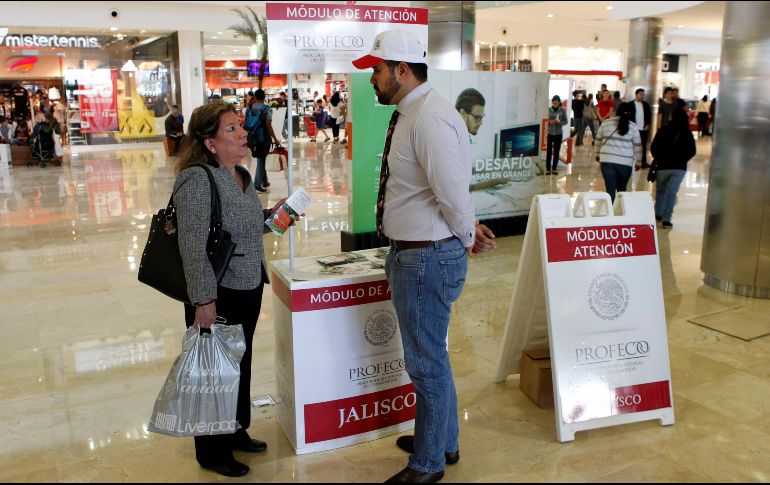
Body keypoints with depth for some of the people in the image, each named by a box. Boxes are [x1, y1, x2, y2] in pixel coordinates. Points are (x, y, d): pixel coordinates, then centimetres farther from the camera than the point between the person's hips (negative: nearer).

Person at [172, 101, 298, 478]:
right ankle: (212, 452, 27)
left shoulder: (242, 175, 7)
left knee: (240, 363, 21)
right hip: (218, 295, -8)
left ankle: (236, 432, 41)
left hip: (250, 289, 8)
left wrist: (271, 215, 5)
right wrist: (203, 301, -27)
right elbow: (193, 245, -25)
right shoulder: (197, 180, -20)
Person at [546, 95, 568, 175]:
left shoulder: (562, 110, 0)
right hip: (549, 133, -1)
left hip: (558, 133, 1)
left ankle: (554, 168, 14)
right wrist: (549, 122, -18)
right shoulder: (548, 110, -2)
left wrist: (559, 122, -17)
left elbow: (565, 121, 2)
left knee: (556, 151, 6)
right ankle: (548, 168, 4)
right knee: (549, 151, -2)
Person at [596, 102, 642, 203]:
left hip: (607, 160, 0)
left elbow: (598, 140, 15)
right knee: (621, 189, 15)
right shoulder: (633, 126, 2)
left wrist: (598, 154, 28)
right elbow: (637, 145, 5)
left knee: (610, 189, 1)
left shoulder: (606, 123, 5)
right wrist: (638, 161, 13)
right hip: (625, 162, 0)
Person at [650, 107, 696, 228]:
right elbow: (692, 151, 0)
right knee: (671, 193, 1)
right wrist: (682, 160, 12)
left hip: (663, 166, 0)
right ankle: (666, 220, -4)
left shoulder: (663, 130, -5)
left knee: (660, 190, 18)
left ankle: (658, 215, 22)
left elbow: (654, 147, -5)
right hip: (679, 168, 0)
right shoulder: (687, 133, 0)